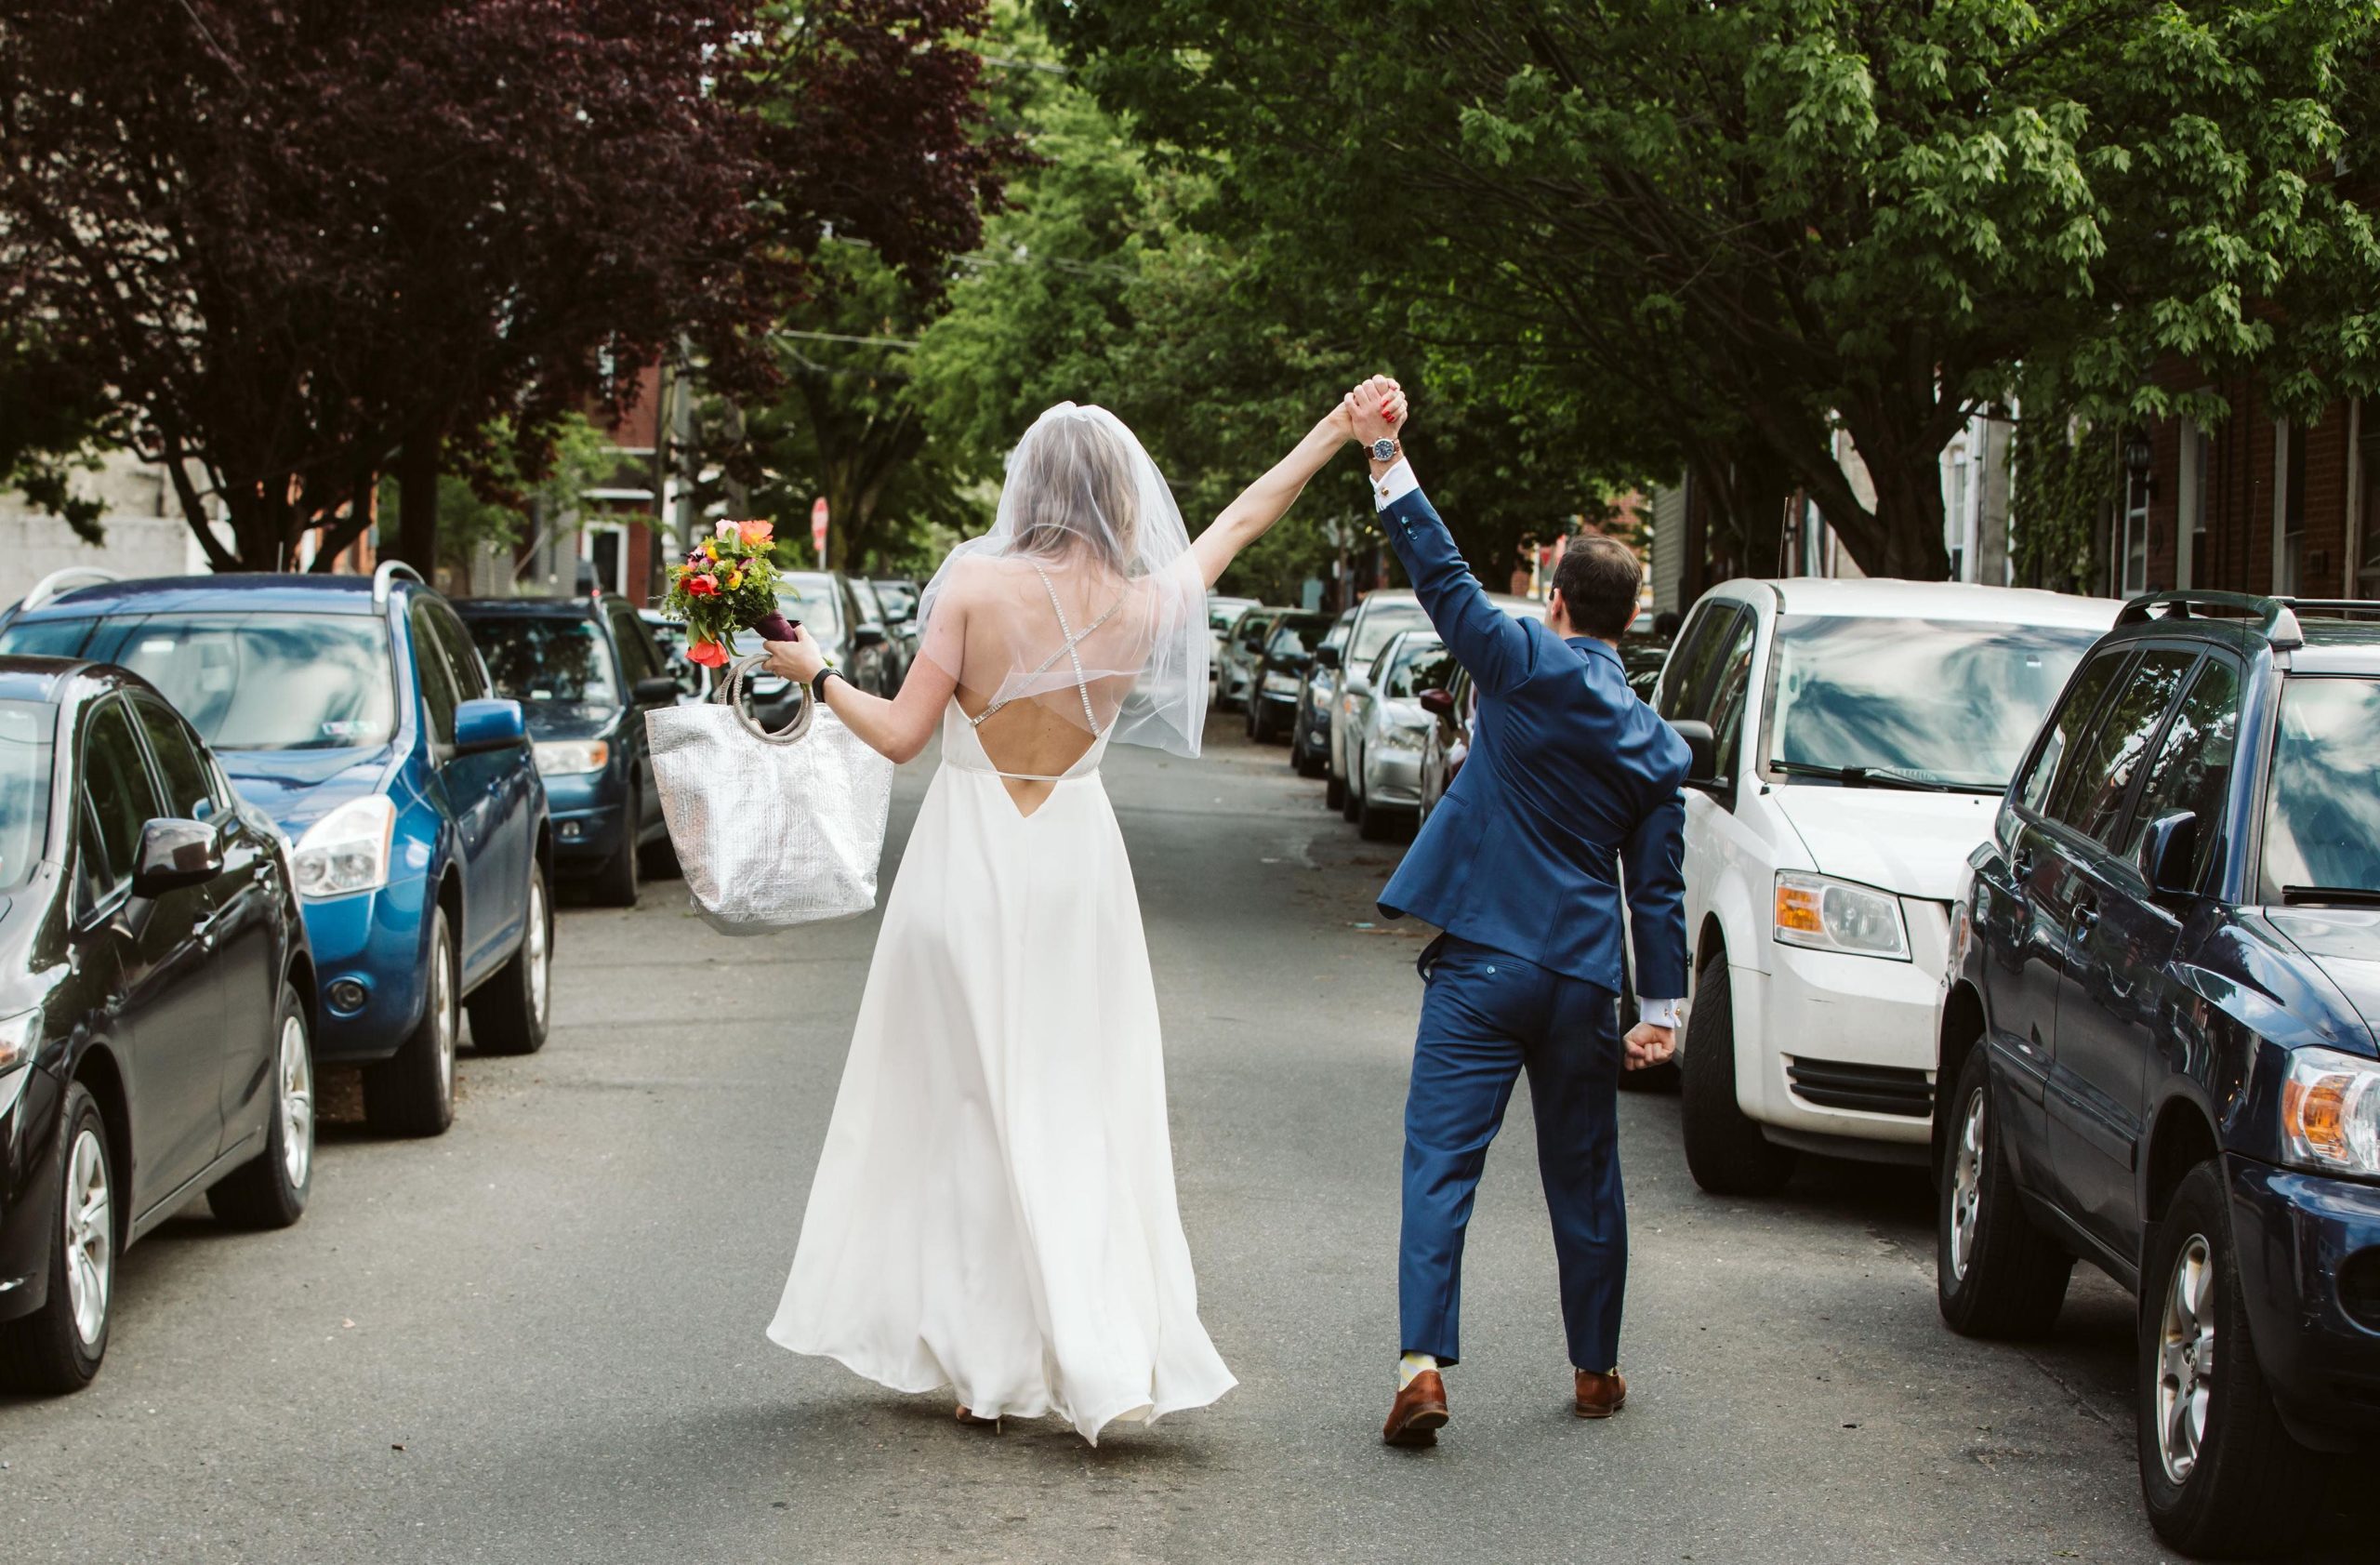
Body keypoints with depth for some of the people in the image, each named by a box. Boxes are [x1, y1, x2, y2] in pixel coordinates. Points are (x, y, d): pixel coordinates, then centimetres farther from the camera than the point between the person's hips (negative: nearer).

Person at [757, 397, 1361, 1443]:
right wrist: (1336, 433, 24)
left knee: (966, 1109, 8)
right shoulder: (1144, 607, -4)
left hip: (967, 864, -2)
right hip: (1074, 863, 2)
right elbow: (1241, 522, 12)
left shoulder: (976, 584, -12)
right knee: (1080, 1113, 7)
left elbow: (902, 734, -10)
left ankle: (986, 1364, 12)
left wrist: (814, 672, 6)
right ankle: (1102, 1362, 0)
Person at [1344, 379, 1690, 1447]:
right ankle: (1595, 1369, 26)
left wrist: (1387, 454, -7)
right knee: (1584, 1178, 16)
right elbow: (1659, 887, 8)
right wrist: (1661, 1006, 13)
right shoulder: (1656, 746, 7)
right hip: (1584, 981, 4)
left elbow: (1441, 573, -9)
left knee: (1440, 1163, -5)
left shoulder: (1525, 667, -5)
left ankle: (1424, 1363, -18)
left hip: (1483, 962, -4)